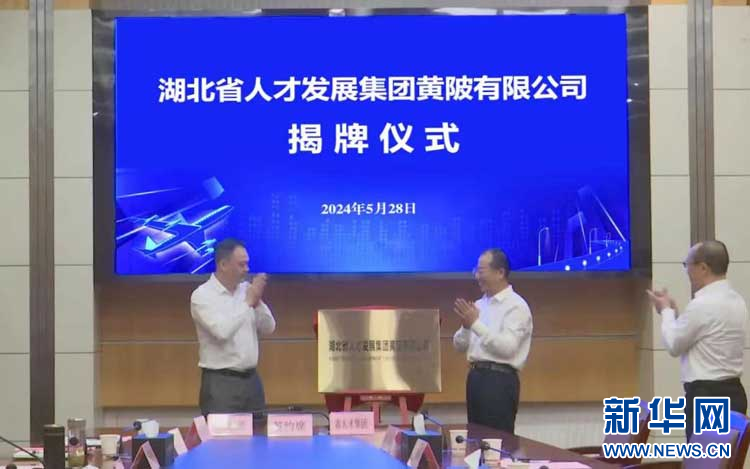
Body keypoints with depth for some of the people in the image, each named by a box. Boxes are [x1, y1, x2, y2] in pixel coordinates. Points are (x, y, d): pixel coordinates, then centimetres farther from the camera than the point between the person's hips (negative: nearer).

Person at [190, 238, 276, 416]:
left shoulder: (246, 289, 9)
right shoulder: (202, 296, -9)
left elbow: (268, 328, 8)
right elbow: (222, 331, -22)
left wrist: (257, 301, -8)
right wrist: (248, 302, -16)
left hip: (251, 379, 6)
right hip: (221, 382, -6)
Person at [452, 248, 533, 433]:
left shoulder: (516, 306, -9)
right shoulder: (479, 304, 14)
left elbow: (507, 347, -21)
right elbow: (459, 345, 13)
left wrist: (476, 324, -21)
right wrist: (466, 326, -8)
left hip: (500, 379, -8)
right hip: (476, 376, 8)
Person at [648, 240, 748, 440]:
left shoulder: (703, 305, -18)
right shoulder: (736, 301, 12)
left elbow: (674, 344, -6)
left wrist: (666, 311, 9)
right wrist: (674, 311, 20)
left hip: (707, 397, -9)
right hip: (731, 393, 9)